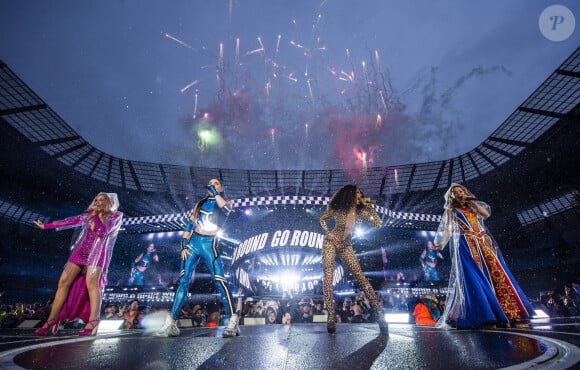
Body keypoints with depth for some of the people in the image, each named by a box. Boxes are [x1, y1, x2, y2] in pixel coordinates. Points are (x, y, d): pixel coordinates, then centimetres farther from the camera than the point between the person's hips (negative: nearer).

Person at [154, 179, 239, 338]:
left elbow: (225, 209, -19)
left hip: (209, 244, -3)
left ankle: (233, 320, -10)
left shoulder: (225, 202, 8)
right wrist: (183, 245, 2)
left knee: (220, 281, -13)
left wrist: (215, 193, -11)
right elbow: (189, 224, 12)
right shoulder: (200, 203, 16)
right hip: (193, 242, 4)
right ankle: (171, 323, 8)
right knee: (183, 281, 1)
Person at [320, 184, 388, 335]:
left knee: (361, 277, -2)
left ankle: (379, 311, 5)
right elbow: (322, 219, 5)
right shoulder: (338, 209, -12)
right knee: (327, 278, -9)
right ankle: (331, 316, -3)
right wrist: (328, 233, -9)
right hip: (331, 243, -2)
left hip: (346, 246, 2)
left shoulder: (360, 211, -6)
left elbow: (378, 223, -14)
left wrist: (368, 205, -18)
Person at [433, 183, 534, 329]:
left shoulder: (474, 207, 25)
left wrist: (472, 201, 6)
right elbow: (447, 229, 0)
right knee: (475, 278, -15)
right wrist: (441, 242, -17)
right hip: (466, 246, -4)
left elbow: (486, 213, 4)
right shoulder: (451, 211, 13)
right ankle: (485, 317, -19)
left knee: (497, 275, -6)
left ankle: (512, 315, -5)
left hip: (483, 243, 4)